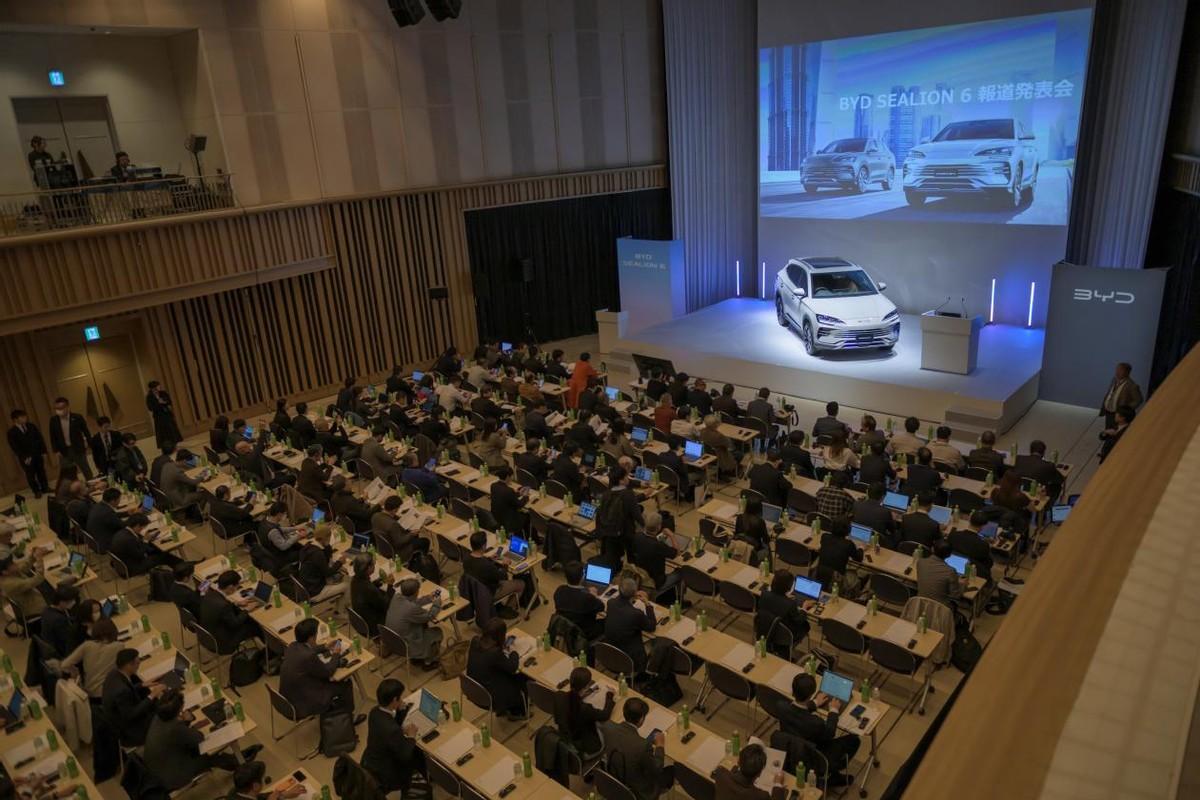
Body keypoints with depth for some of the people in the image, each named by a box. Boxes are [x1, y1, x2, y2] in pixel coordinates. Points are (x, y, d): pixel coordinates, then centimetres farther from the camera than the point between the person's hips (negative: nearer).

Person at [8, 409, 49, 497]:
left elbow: (40, 439, 5)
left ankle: (45, 488, 28)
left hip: (37, 454, 3)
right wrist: (24, 457, -14)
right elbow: (14, 447, -9)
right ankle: (37, 492, 18)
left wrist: (43, 451, 0)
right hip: (26, 458, -3)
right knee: (30, 475, 6)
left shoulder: (31, 426, 1)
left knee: (41, 471, 14)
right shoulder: (11, 432, -9)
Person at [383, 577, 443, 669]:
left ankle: (415, 657, 36)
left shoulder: (397, 597, -11)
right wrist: (437, 603, 1)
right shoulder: (412, 608, -34)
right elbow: (429, 616, -15)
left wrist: (429, 598, 13)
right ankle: (428, 662, 30)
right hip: (404, 646, -7)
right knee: (437, 632, 11)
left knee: (424, 625, 24)